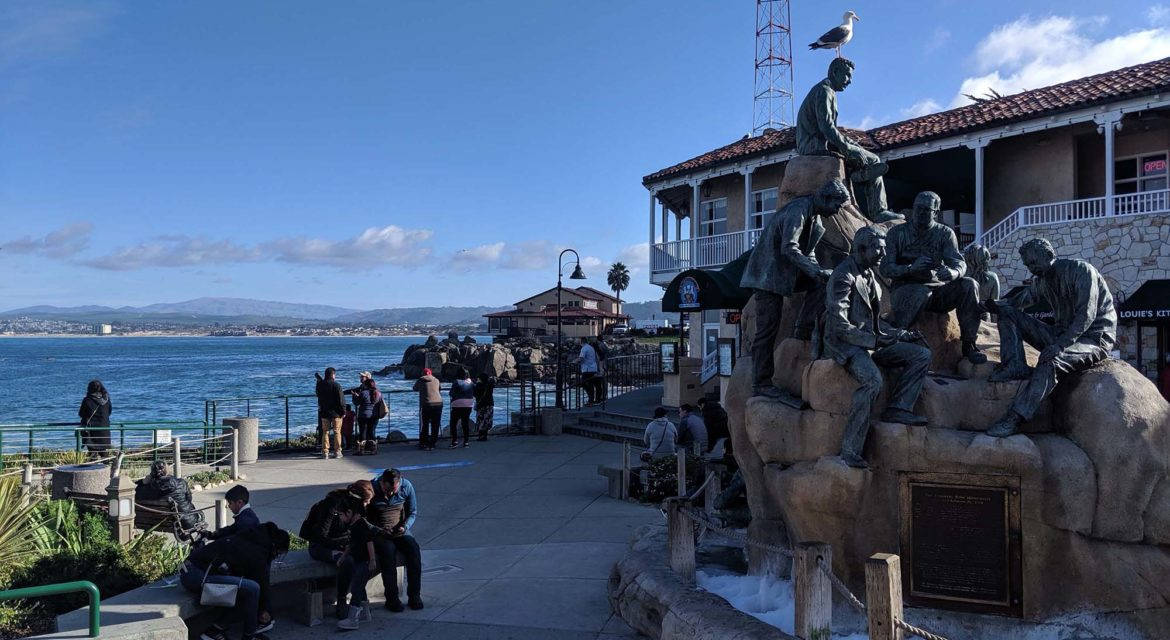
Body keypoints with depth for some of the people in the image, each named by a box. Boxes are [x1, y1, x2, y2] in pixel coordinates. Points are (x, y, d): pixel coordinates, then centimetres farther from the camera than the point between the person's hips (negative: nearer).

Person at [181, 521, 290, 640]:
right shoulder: (258, 554, -9)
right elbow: (262, 583, 2)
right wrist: (264, 611, 20)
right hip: (199, 576, -10)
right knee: (252, 588, -14)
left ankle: (215, 630, 20)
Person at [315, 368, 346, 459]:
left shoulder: (320, 385, 0)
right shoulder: (336, 385, -13)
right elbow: (341, 400, -13)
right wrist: (343, 411, -4)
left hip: (324, 413, 4)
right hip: (336, 412, -4)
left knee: (325, 432, 9)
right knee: (337, 432, 5)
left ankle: (325, 452, 6)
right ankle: (337, 452, 8)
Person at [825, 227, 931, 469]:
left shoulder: (870, 276, 17)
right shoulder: (844, 276, -12)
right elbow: (839, 326, -19)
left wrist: (903, 334, 10)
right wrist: (874, 341, -21)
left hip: (869, 341, 9)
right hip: (845, 343, -9)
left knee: (922, 354, -2)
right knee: (873, 380, -34)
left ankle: (897, 408, -12)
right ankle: (850, 449, -28)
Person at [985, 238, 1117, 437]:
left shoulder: (1081, 270, -12)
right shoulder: (1041, 281, 12)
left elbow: (1086, 316, -22)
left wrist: (1060, 345, -34)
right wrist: (996, 306, -10)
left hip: (1094, 338, -8)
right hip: (1061, 335, 8)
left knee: (1051, 360, -39)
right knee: (1008, 314, -2)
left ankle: (1015, 418, -43)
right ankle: (1015, 366, -22)